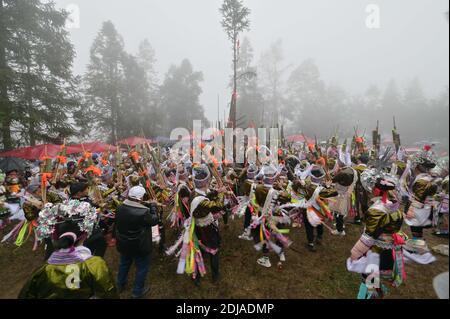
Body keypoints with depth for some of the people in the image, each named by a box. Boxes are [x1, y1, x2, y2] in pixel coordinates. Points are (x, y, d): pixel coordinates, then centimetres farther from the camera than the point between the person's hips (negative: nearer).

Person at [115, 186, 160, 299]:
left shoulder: (120, 208, -12)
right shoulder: (143, 212, -33)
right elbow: (155, 220, -16)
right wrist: (153, 206, -4)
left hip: (123, 244, 7)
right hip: (140, 246, -7)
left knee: (124, 263, 31)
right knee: (142, 268, 16)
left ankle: (120, 284, 52)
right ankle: (137, 292, 32)